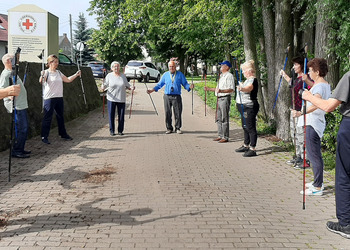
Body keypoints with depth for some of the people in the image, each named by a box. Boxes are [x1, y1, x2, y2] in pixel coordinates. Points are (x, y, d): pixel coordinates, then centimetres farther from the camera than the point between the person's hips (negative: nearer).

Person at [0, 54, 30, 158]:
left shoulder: (12, 73, 18)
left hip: (22, 105, 10)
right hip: (17, 106, -10)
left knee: (24, 129, 14)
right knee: (21, 129, -9)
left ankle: (20, 149, 22)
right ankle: (16, 151, -2)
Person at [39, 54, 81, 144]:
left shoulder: (58, 73, 13)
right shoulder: (46, 72, -8)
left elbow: (68, 80, 20)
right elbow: (41, 81, -24)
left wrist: (76, 75, 11)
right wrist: (42, 75, -45)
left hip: (59, 98, 7)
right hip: (49, 98, -7)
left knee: (60, 116, 15)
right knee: (47, 117, -4)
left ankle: (63, 134, 28)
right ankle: (44, 137, 3)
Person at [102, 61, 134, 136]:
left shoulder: (123, 76, 9)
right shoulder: (109, 76, 1)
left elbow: (127, 85, 14)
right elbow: (105, 84, 1)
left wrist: (131, 88, -5)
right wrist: (103, 87, -20)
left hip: (121, 99, 2)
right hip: (111, 99, -2)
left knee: (121, 115, 3)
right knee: (111, 115, 0)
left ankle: (120, 130, 14)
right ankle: (112, 131, 11)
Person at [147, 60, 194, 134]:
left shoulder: (180, 74, 7)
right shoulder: (165, 75, 12)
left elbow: (185, 84, 5)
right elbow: (160, 84, 15)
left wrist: (189, 87, -17)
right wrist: (152, 90, 5)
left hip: (176, 97, -1)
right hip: (167, 96, 2)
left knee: (178, 113, -2)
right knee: (167, 113, 1)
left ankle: (178, 128, 9)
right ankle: (169, 128, 11)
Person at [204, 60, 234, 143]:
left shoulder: (229, 76, -10)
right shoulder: (221, 76, 20)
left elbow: (231, 89, -19)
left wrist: (221, 91, -30)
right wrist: (209, 89, 22)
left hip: (225, 98, -10)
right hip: (219, 98, 10)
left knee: (224, 119, -7)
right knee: (219, 118, 13)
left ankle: (225, 137, -3)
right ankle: (220, 135, 20)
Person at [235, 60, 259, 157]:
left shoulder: (253, 80, -16)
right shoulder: (248, 79, 16)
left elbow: (249, 88, -38)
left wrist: (242, 88, -57)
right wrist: (241, 85, 56)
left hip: (249, 107, -11)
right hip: (244, 107, 11)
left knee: (251, 128, -10)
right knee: (245, 127, 19)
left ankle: (252, 149, -10)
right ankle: (246, 146, 31)